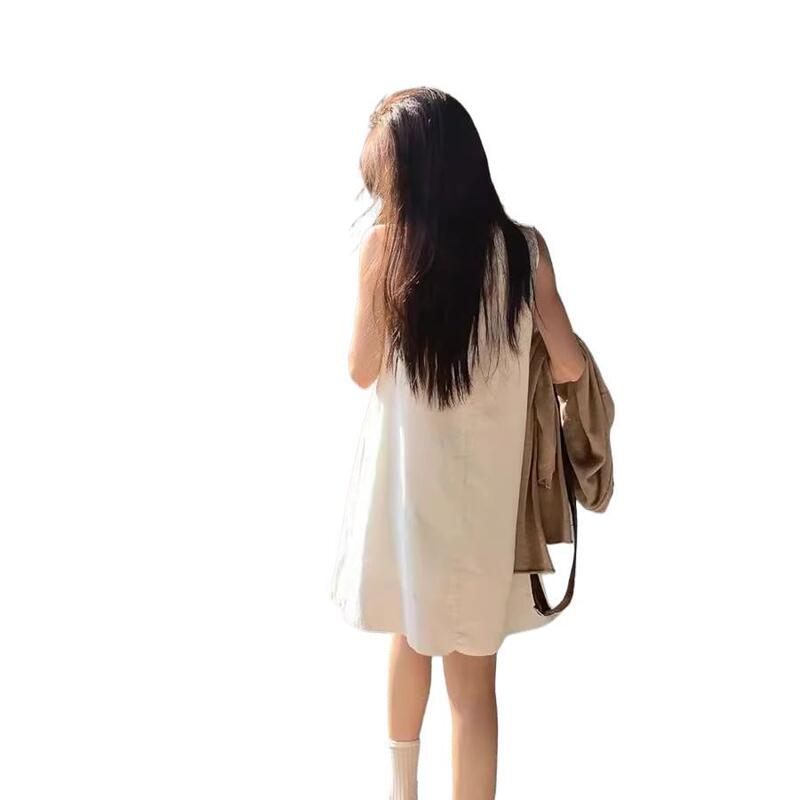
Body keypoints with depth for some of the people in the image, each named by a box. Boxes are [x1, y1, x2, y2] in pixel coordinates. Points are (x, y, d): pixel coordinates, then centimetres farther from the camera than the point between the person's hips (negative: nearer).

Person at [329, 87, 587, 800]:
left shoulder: (384, 246, -12)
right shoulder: (524, 247, -9)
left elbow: (362, 370, -3)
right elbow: (570, 365, -6)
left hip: (408, 480, 1)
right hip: (485, 492, -1)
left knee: (410, 634, 26)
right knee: (473, 682, 10)